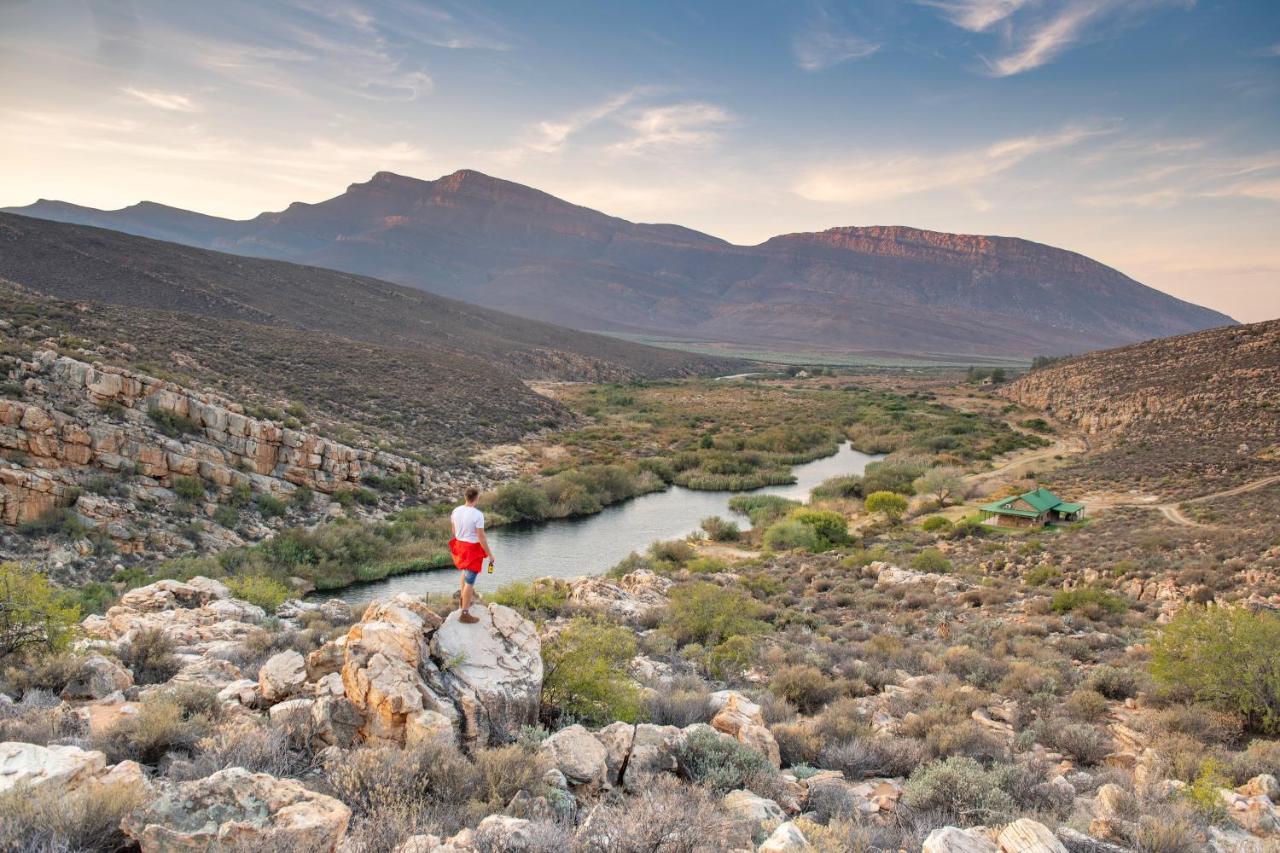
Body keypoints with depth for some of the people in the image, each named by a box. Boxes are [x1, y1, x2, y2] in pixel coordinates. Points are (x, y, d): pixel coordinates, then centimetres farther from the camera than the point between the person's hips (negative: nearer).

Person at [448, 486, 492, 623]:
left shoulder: (456, 511, -4)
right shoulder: (478, 515, -25)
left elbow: (454, 530, 10)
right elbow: (481, 538, -22)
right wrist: (490, 554, -10)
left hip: (460, 545, 7)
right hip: (473, 549, -7)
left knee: (465, 570, 33)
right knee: (470, 581, 1)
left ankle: (463, 598, 49)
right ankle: (465, 614, 8)